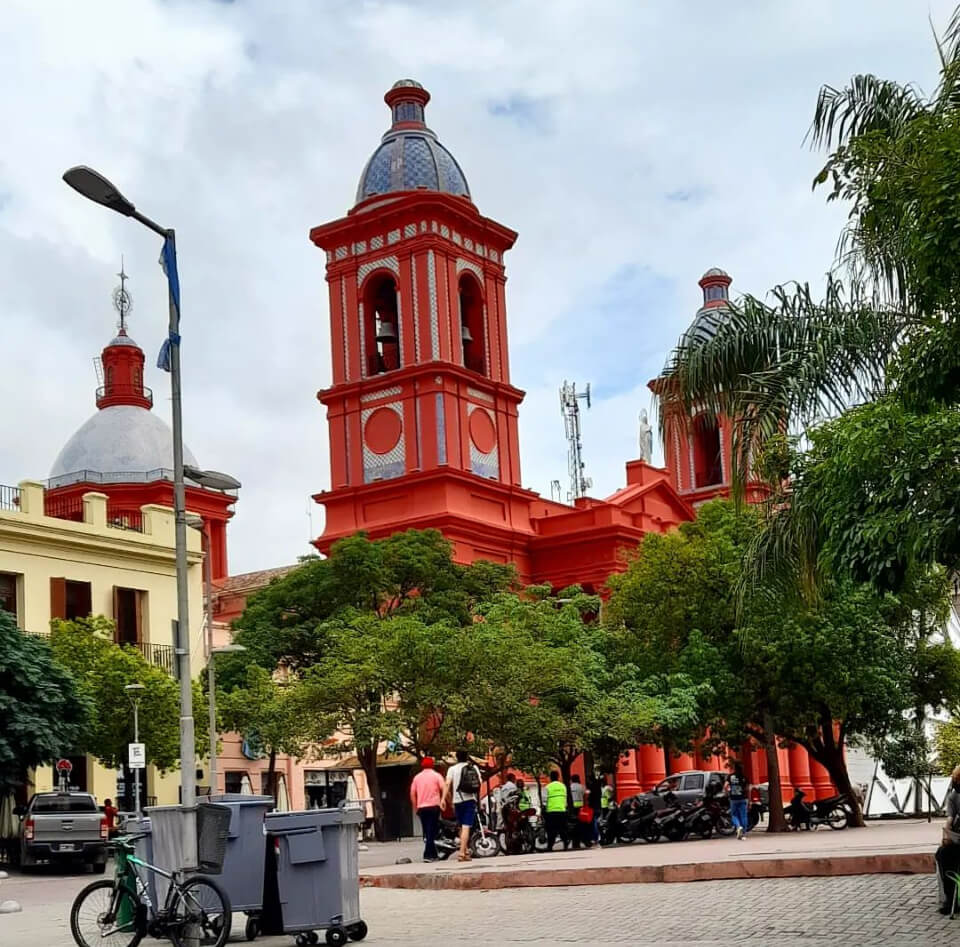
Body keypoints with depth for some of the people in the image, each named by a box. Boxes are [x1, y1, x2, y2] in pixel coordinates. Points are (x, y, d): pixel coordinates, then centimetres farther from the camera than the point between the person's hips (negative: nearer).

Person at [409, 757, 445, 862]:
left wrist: (415, 808, 14)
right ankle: (428, 855, -12)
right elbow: (444, 790, -9)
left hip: (421, 808, 3)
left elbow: (412, 793, 7)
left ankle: (433, 854, 16)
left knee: (427, 832, 11)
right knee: (431, 832, -4)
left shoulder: (417, 777, 9)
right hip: (434, 806, -3)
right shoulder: (436, 776, 0)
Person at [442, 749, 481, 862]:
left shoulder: (453, 769, 3)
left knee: (462, 827, 16)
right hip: (471, 799, 0)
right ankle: (462, 853, -18)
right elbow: (479, 784, 8)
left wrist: (444, 798, -15)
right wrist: (478, 799, 20)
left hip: (458, 800, 0)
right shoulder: (474, 767, 10)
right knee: (466, 827, -8)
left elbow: (447, 784, -10)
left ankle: (465, 851, 24)